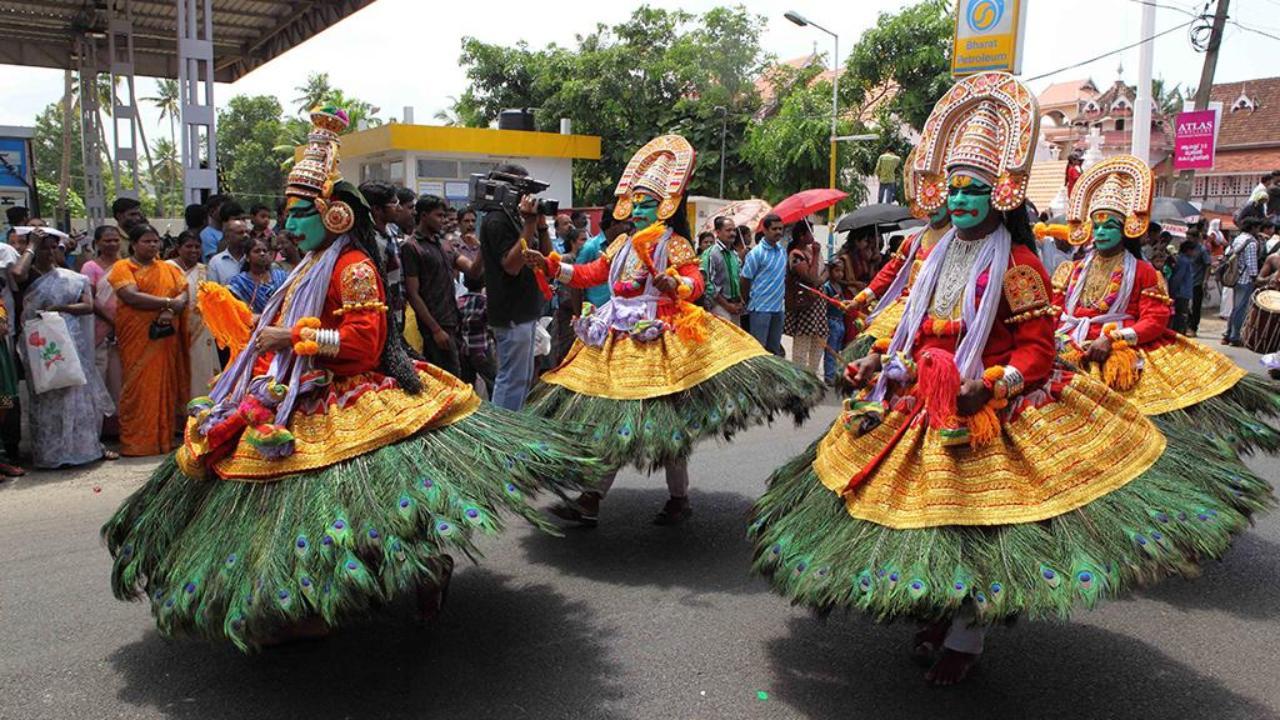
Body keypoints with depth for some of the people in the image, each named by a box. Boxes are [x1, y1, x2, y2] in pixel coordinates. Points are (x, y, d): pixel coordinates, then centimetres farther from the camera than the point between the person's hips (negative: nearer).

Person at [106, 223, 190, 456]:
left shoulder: (168, 268, 16)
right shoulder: (123, 267, 2)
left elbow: (184, 294, 6)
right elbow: (132, 297, -13)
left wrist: (172, 310, -14)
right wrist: (167, 302, -11)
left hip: (165, 337, 4)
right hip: (137, 338, -4)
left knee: (165, 386, 4)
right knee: (139, 387, -4)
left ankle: (163, 438, 10)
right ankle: (137, 442, 1)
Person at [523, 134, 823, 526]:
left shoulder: (674, 244, -2)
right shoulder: (622, 243, 16)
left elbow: (696, 283, -15)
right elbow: (590, 274, 16)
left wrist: (675, 283, -36)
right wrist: (551, 264, 7)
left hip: (659, 341, -6)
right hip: (618, 339, 6)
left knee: (663, 421, -2)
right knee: (608, 419, 6)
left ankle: (679, 499, 15)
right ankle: (590, 501, 10)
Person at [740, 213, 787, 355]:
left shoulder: (783, 251, 9)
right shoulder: (756, 253, -11)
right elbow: (744, 280, -7)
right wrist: (749, 302, 2)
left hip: (778, 307, 7)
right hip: (760, 308, -6)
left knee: (775, 348, 12)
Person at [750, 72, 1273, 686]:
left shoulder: (1016, 263, -9)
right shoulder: (937, 256, 11)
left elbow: (1037, 349, -12)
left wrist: (992, 385, -26)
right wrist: (882, 365, 3)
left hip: (991, 412, -6)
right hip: (926, 405, 6)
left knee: (977, 518, 0)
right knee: (932, 513, 11)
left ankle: (965, 640, 14)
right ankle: (938, 612, 30)